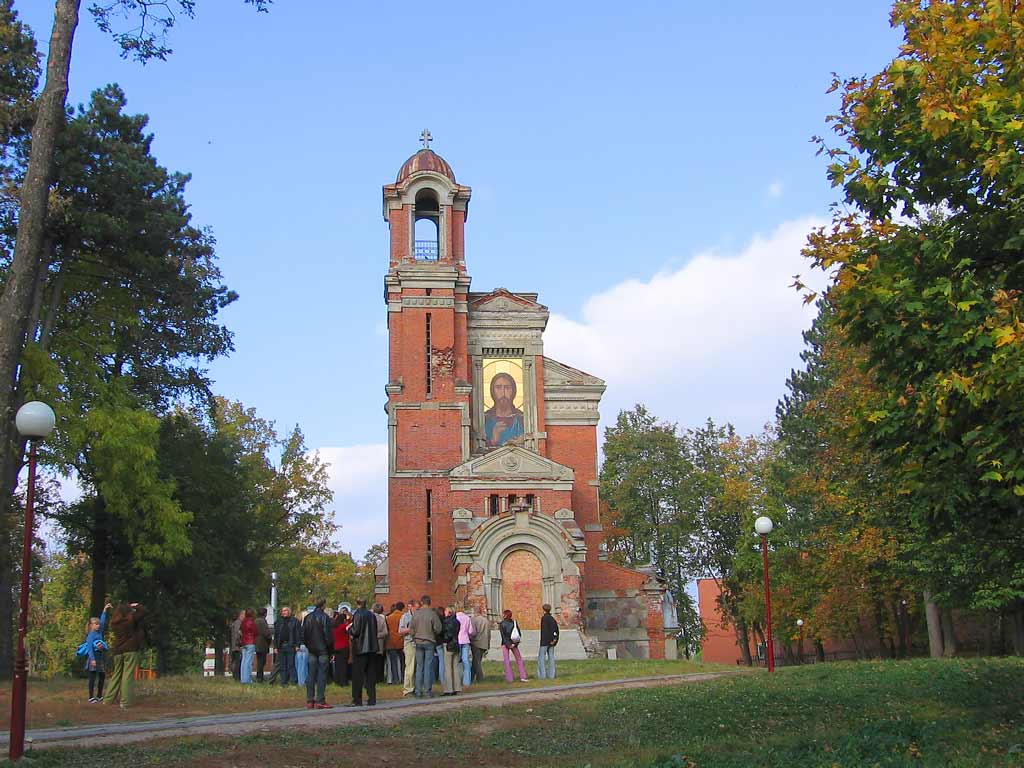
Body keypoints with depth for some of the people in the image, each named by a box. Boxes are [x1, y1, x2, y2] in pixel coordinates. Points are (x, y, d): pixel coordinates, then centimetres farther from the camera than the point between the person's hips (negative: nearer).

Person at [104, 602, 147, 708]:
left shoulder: (113, 623, 4)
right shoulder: (130, 619, -10)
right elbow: (143, 611, -4)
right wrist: (134, 606, 11)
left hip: (118, 651, 5)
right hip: (131, 650, -5)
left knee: (116, 675, 16)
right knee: (128, 675, -5)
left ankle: (108, 699, 18)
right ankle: (125, 702, -8)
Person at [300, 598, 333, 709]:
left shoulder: (308, 617, 6)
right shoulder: (324, 617, -11)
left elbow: (303, 634, 11)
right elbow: (328, 635, -11)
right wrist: (330, 649, -3)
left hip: (311, 650, 5)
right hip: (323, 650, -5)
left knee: (310, 676, 8)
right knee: (322, 675, -3)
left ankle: (310, 701, 8)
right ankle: (320, 700, -6)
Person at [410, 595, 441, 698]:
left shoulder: (415, 614, -1)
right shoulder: (432, 614, -9)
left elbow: (411, 629, 2)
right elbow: (438, 629, -7)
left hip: (418, 642, 3)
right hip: (429, 642, -3)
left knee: (419, 666, 8)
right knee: (428, 666, 1)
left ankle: (418, 691, 8)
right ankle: (427, 691, 0)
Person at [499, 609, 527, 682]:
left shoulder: (502, 624, -7)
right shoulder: (514, 622, 3)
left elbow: (503, 635, -13)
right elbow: (519, 634, 0)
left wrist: (508, 644, -13)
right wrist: (515, 643, -2)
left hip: (505, 644, -3)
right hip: (514, 643, 3)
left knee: (507, 661, 2)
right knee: (519, 659, 11)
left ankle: (509, 678, -3)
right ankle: (522, 677, 6)